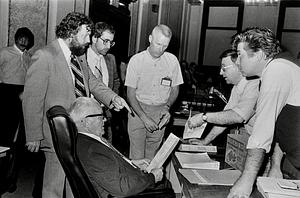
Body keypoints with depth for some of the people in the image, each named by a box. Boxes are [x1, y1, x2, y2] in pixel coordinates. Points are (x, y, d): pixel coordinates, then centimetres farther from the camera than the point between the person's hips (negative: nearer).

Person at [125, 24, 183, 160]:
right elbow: (131, 94, -6)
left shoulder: (172, 60, -1)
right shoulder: (136, 60, -6)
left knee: (152, 155, 7)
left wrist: (167, 108, -6)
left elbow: (175, 89, 11)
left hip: (160, 113, 2)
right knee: (136, 156, -3)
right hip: (137, 110, -1)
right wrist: (144, 117, -16)